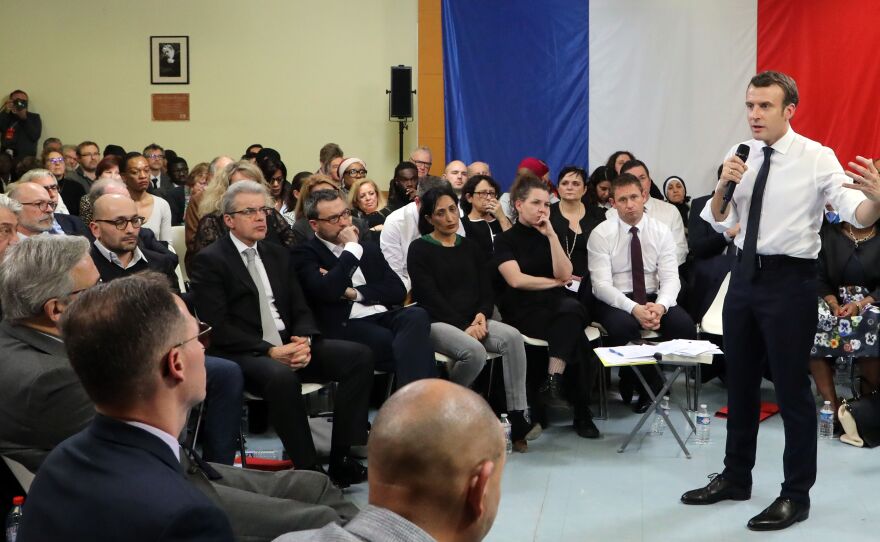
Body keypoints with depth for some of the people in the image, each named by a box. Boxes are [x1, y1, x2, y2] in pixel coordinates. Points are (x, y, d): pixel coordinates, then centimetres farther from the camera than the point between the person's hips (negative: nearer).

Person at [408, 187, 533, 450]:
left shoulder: (469, 246, 18)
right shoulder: (420, 249, 2)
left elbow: (486, 289, 14)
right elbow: (430, 297, -8)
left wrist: (482, 315, -8)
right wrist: (463, 327, -17)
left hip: (472, 321, 5)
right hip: (437, 323, -5)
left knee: (512, 337, -26)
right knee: (474, 351, -35)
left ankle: (517, 418, -29)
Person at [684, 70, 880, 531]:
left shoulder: (817, 158, -11)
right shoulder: (741, 156, 5)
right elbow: (718, 223, 6)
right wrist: (722, 186, -14)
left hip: (789, 279, -6)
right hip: (745, 274, 6)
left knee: (792, 387, 1)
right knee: (740, 381, 17)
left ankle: (796, 494, 15)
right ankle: (736, 477, 34)